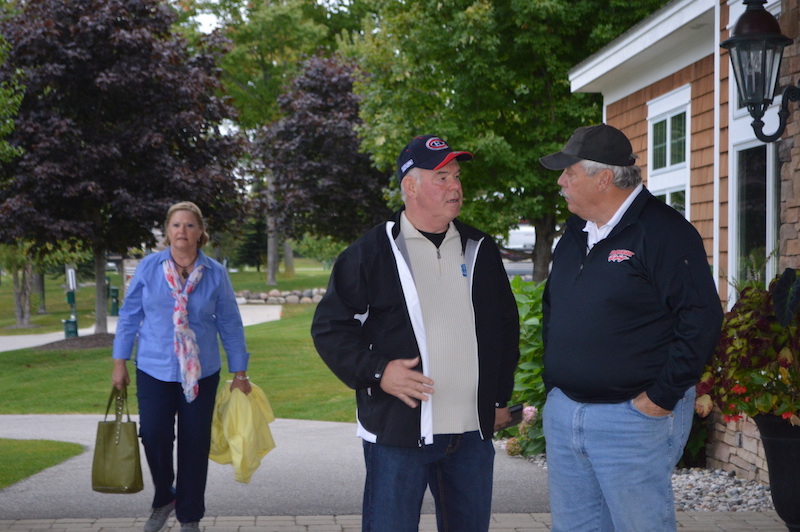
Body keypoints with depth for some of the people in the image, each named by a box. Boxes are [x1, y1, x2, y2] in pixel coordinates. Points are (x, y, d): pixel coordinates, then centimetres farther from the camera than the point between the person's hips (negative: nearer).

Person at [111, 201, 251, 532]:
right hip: (154, 370, 0)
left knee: (195, 444, 4)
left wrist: (239, 374, 5)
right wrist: (119, 363, 3)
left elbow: (230, 325, 4)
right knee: (154, 436, -7)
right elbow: (129, 315, 5)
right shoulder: (149, 268, -2)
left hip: (201, 373, 0)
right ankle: (163, 500, 20)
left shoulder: (215, 274, -2)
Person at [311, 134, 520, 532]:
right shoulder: (370, 253, -2)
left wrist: (500, 398, 18)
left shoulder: (481, 250, 11)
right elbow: (329, 327, -2)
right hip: (398, 432, -4)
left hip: (473, 434, 4)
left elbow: (507, 326, 20)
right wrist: (377, 372, -15)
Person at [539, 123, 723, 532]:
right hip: (562, 413, 8)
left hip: (633, 417, -8)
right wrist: (552, 381, 15)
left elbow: (701, 318, -18)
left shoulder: (664, 231, -13)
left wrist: (662, 398, -17)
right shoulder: (574, 233, 12)